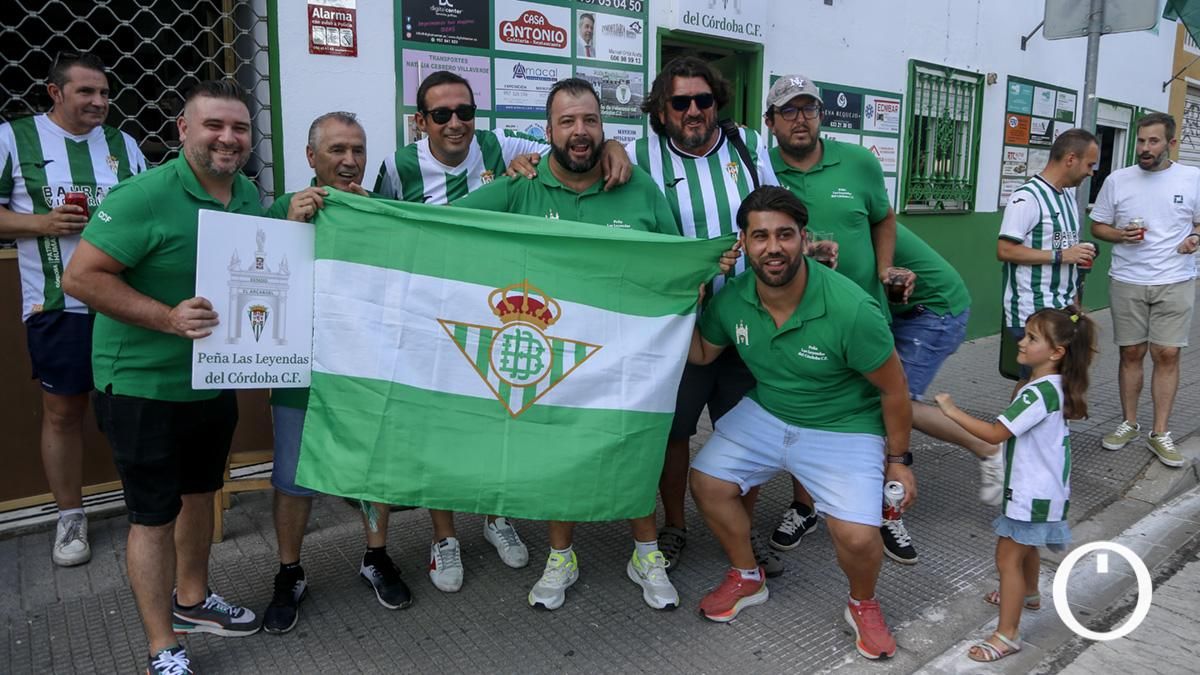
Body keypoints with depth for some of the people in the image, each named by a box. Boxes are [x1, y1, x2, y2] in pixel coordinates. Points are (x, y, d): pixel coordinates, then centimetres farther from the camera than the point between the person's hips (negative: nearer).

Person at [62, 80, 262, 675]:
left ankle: (191, 599, 42)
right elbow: (81, 277, -22)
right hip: (143, 384, -7)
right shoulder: (145, 195, -21)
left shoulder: (249, 195, 2)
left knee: (199, 492, 21)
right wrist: (168, 318, -30)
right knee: (154, 513, 3)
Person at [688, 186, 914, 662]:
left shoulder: (852, 310, -28)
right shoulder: (731, 299, -14)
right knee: (707, 482, -4)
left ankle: (863, 606, 19)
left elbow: (893, 388, -14)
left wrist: (898, 459, -4)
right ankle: (747, 579, 24)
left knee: (858, 537, -19)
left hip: (843, 430, -4)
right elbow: (701, 353, 5)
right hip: (764, 414, 5)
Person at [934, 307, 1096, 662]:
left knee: (1008, 557, -3)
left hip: (1034, 493, -10)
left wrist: (952, 411, -26)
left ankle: (1007, 634, 6)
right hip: (1035, 486, 10)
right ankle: (1028, 594, 53)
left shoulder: (1040, 393, -28)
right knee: (1025, 546, 29)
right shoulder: (1051, 385, 2)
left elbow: (994, 433, -31)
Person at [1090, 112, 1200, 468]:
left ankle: (1160, 433, 9)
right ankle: (1129, 423, 21)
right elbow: (1097, 226, 7)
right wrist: (1121, 235, -13)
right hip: (1127, 282, 1)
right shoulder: (1117, 180, 1)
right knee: (1131, 353, 7)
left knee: (1167, 355, -1)